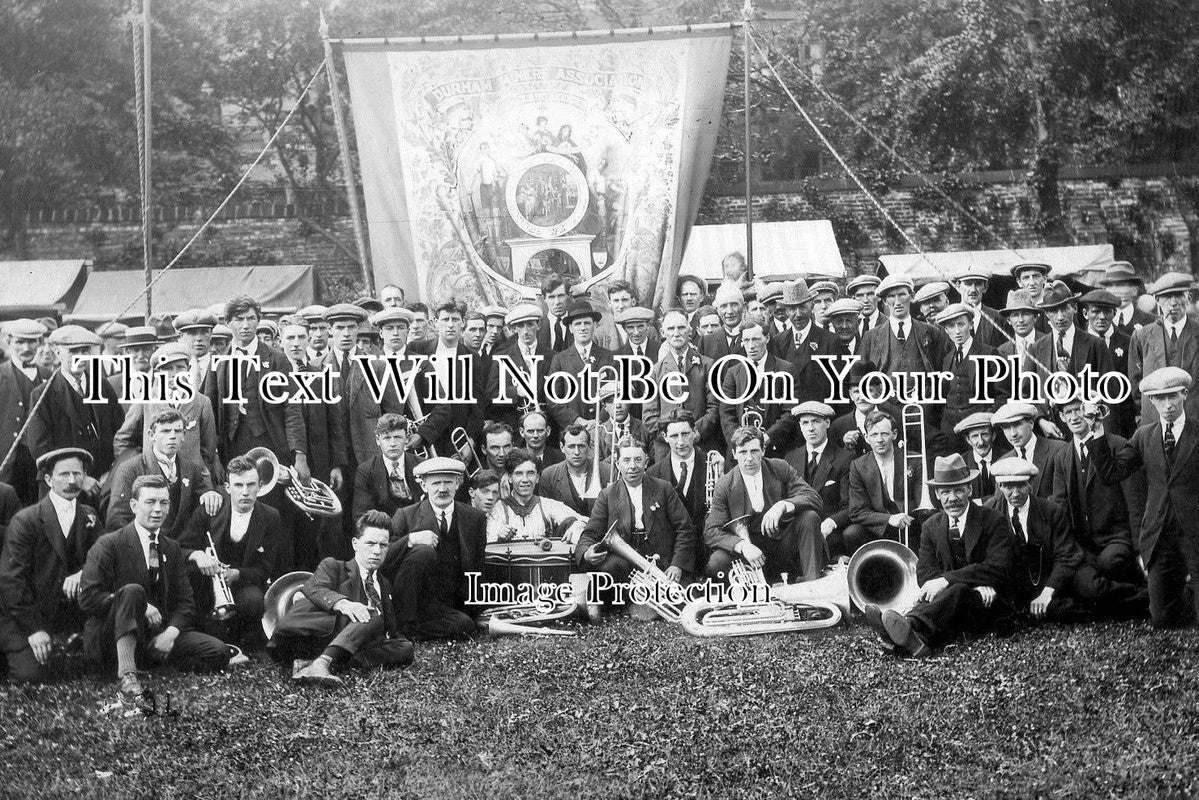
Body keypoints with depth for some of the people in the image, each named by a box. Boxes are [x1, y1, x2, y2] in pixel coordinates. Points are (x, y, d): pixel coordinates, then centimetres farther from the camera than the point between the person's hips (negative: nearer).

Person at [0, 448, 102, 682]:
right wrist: (34, 629, -19)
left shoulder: (89, 516, 8)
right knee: (29, 674, -23)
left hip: (68, 608, 5)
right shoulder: (25, 521, -9)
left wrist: (82, 573, -25)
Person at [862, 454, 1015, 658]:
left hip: (988, 604, -3)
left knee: (958, 591, -36)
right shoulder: (932, 526, 12)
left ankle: (909, 626, -63)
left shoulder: (994, 521, -1)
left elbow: (998, 568, -15)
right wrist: (977, 586, -19)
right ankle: (915, 639, -66)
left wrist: (947, 580, -26)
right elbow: (924, 572, -1)